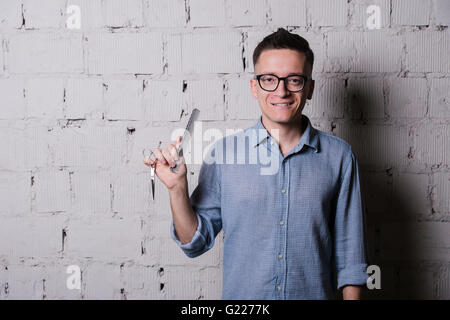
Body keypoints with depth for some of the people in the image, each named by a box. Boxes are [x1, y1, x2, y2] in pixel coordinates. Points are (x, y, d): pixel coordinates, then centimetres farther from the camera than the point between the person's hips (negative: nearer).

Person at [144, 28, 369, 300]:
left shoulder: (338, 156, -7)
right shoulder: (223, 152, -8)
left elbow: (349, 254, -2)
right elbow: (196, 243, -3)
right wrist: (177, 188, -16)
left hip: (315, 293, 0)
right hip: (241, 295, 0)